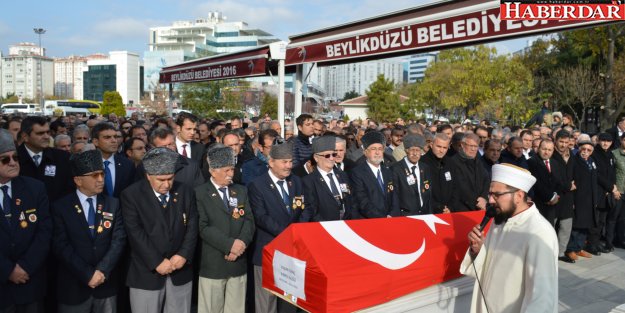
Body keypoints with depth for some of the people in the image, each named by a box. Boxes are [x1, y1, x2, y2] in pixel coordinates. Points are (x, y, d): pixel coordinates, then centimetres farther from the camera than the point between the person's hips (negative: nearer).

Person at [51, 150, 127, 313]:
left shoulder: (114, 204, 2)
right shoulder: (60, 207, -4)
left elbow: (119, 240, -4)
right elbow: (61, 246, -10)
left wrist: (102, 271, -15)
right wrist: (88, 274, -15)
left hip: (106, 283, 2)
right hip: (73, 286, -2)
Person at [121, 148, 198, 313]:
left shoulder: (186, 192, 3)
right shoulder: (131, 195, -7)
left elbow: (192, 227, 2)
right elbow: (135, 232, -13)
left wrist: (183, 255, -11)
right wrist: (157, 262, -16)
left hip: (180, 271, 3)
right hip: (146, 273, -3)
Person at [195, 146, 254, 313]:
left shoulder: (241, 191, 11)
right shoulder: (200, 193, -5)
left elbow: (249, 220, 4)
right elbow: (203, 227, -14)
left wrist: (242, 242, -13)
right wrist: (229, 244, -19)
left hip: (239, 262, 4)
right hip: (213, 264, -4)